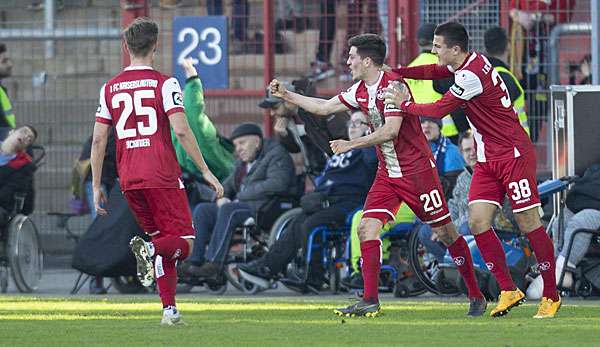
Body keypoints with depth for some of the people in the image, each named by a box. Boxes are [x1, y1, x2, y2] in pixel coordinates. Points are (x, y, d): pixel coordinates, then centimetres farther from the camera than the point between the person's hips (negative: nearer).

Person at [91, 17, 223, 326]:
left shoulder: (110, 88, 9)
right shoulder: (164, 83, -3)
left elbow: (98, 140, 8)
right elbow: (181, 131, -12)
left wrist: (96, 186, 14)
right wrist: (206, 172, -7)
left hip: (129, 181, 5)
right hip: (163, 176, -5)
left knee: (163, 243, 16)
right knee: (184, 241, 0)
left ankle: (169, 309, 7)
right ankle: (149, 249, -32)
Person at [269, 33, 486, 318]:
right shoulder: (360, 91, 8)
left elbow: (390, 130, -26)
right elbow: (324, 107, 20)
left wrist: (352, 144, -23)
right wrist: (286, 95, 18)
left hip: (417, 170, -8)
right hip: (387, 173, 8)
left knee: (445, 232, -1)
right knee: (367, 228, -8)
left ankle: (476, 296, 11)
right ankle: (370, 301, -7)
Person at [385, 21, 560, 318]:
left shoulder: (472, 76, -23)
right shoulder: (468, 62, 5)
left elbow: (438, 111, -17)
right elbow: (433, 71, 21)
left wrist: (404, 104, -3)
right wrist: (394, 72, 9)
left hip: (514, 155, -9)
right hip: (487, 160, 9)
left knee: (528, 224, -6)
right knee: (478, 222, -2)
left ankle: (551, 297, 1)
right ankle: (508, 291, 4)